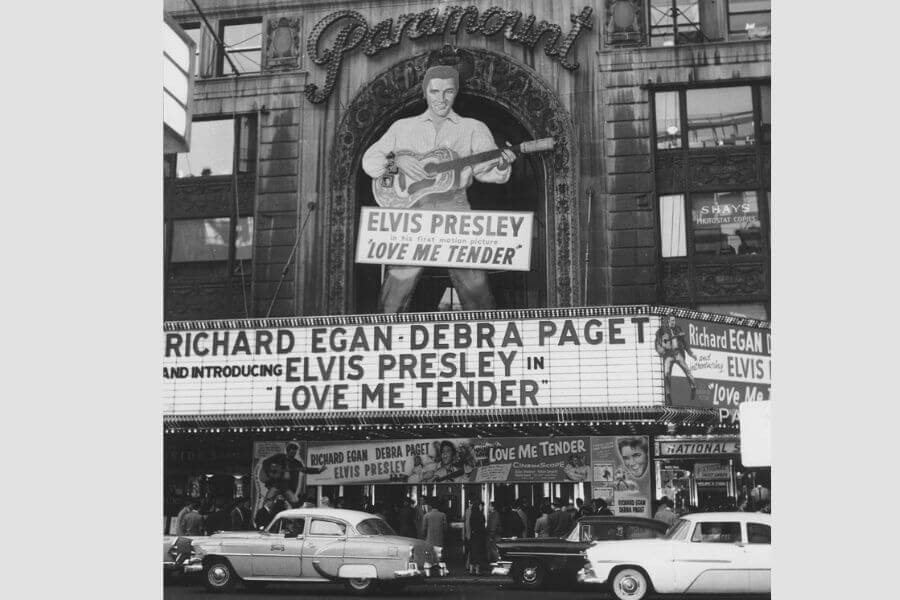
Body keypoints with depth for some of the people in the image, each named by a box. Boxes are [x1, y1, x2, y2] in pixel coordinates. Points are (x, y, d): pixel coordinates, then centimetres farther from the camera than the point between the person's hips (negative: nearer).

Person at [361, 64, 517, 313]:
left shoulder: (473, 128, 14)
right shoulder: (402, 127, 17)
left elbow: (485, 168, 5)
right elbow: (369, 160, 13)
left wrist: (501, 165, -18)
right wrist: (397, 160, -7)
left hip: (454, 206, -1)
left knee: (475, 284, -8)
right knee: (398, 282, -4)